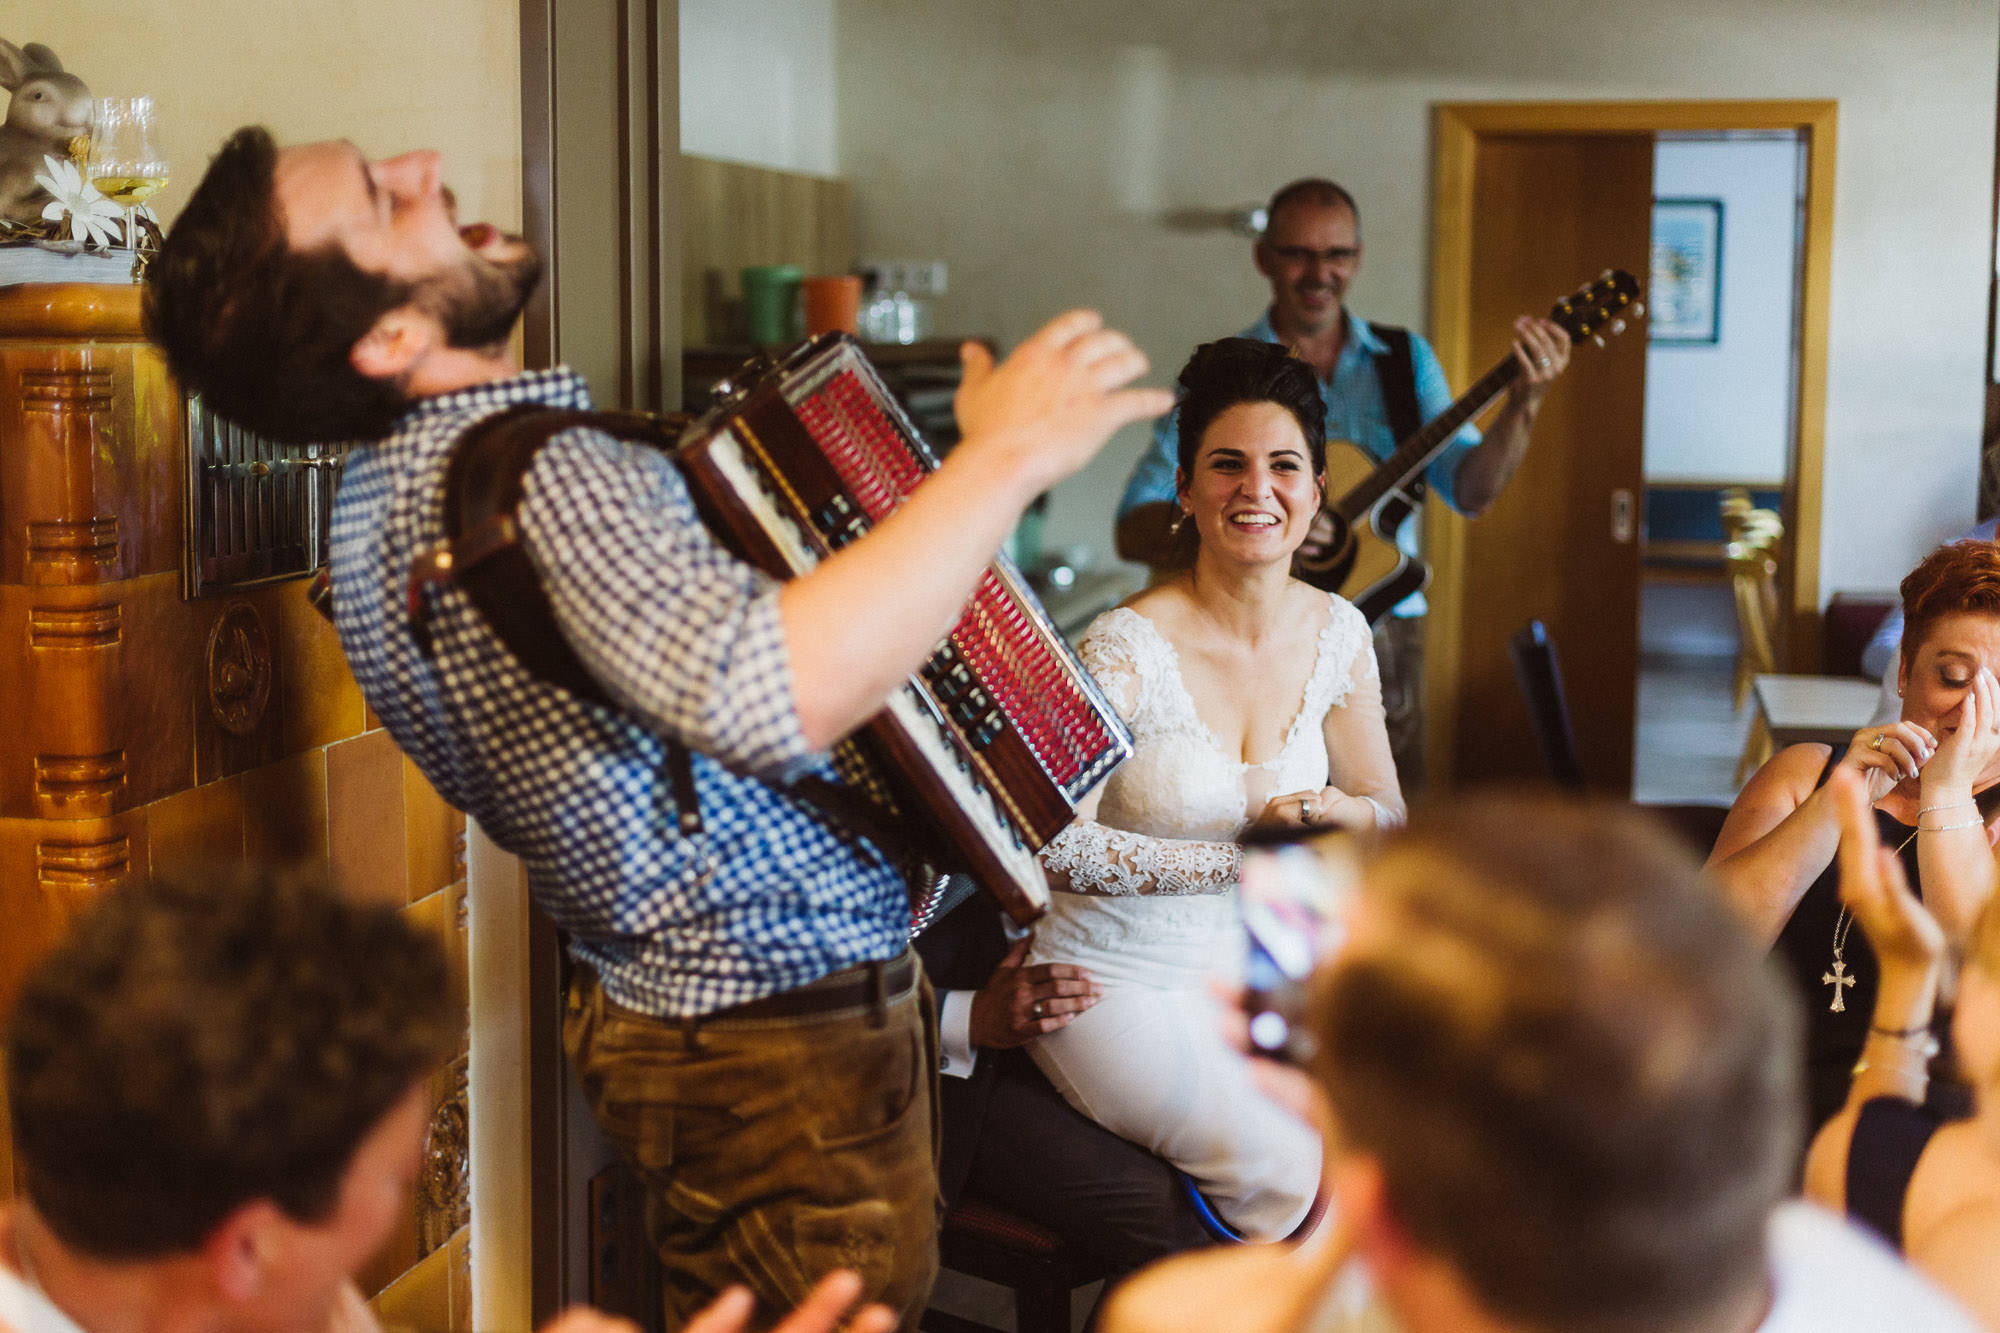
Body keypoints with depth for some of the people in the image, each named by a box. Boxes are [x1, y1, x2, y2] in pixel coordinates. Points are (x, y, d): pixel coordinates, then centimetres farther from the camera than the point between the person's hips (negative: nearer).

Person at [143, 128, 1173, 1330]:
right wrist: (1003, 457, -38)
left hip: (660, 1006, 10)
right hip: (790, 1059, -10)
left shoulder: (384, 487, 5)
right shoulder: (534, 478, -29)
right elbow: (768, 694, -47)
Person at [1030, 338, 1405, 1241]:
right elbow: (1054, 845, -29)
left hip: (1255, 965, 6)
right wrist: (1246, 860, -27)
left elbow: (1388, 810, 11)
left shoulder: (1337, 632, 1)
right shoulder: (1129, 648, -19)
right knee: (1283, 1166, -23)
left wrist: (1337, 814, -13)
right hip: (1118, 980, -5)